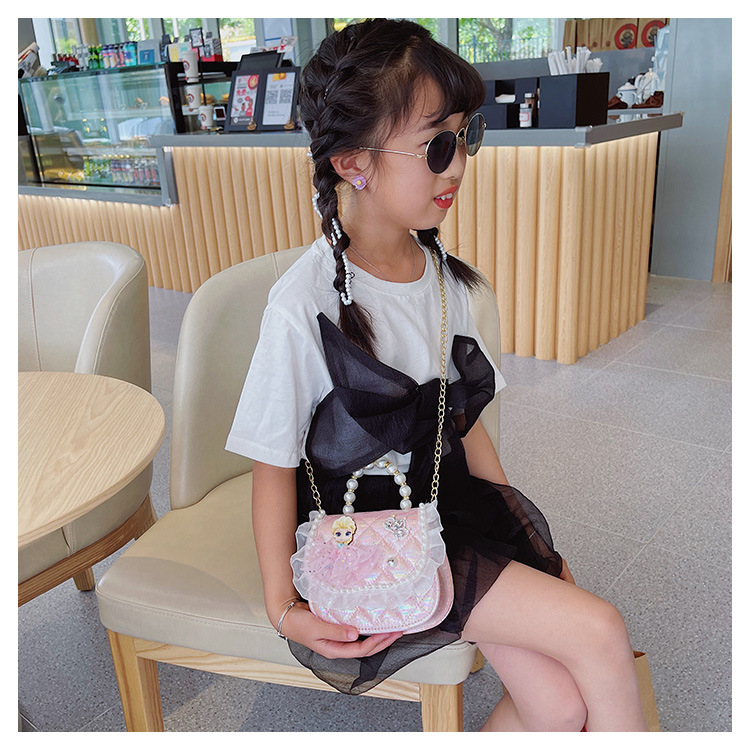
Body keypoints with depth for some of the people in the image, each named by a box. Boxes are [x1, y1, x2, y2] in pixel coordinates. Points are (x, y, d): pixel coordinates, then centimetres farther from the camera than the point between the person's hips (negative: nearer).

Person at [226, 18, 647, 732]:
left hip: (455, 497, 6)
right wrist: (282, 607, -12)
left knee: (558, 703, -7)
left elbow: (463, 419, 9)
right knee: (600, 633, -12)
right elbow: (274, 465, -10)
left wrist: (523, 539, 8)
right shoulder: (306, 305, -20)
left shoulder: (444, 275, 1)